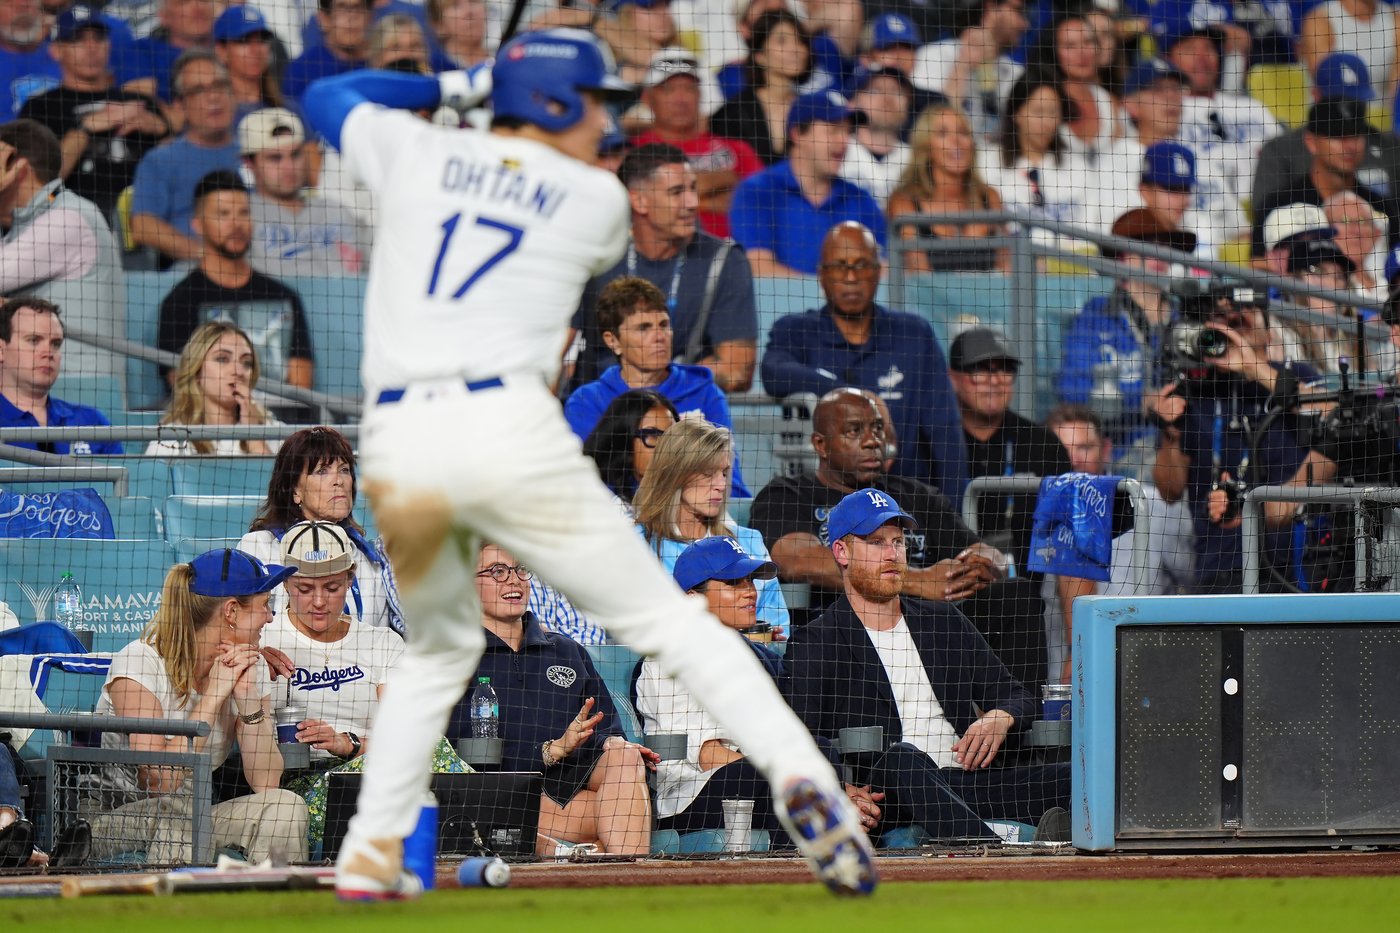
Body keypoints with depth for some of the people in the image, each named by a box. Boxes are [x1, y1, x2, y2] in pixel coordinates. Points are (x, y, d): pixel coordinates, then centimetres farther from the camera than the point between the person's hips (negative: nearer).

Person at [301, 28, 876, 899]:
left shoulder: (419, 153, 16)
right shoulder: (598, 201, 11)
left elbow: (324, 97, 34)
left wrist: (452, 87, 36)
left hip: (396, 441, 3)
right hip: (512, 432, -3)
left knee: (441, 648, 25)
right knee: (666, 617, 1)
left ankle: (371, 851, 15)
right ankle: (802, 777, -15)